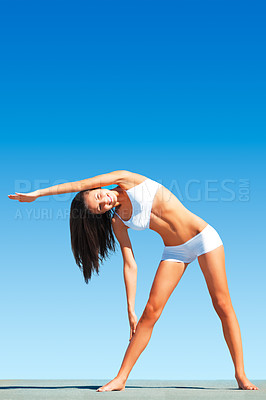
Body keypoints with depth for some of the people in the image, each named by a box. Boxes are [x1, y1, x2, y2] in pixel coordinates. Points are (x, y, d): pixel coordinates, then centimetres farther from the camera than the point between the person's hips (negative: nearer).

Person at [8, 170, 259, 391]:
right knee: (150, 312, -5)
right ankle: (121, 379, 2)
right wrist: (130, 310, -6)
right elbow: (130, 265, -2)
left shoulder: (126, 180, -10)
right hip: (175, 252, 3)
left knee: (222, 306, -5)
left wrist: (38, 193, -9)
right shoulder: (117, 222, -1)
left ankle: (240, 374, 5)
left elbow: (79, 185, -16)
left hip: (203, 236, -3)